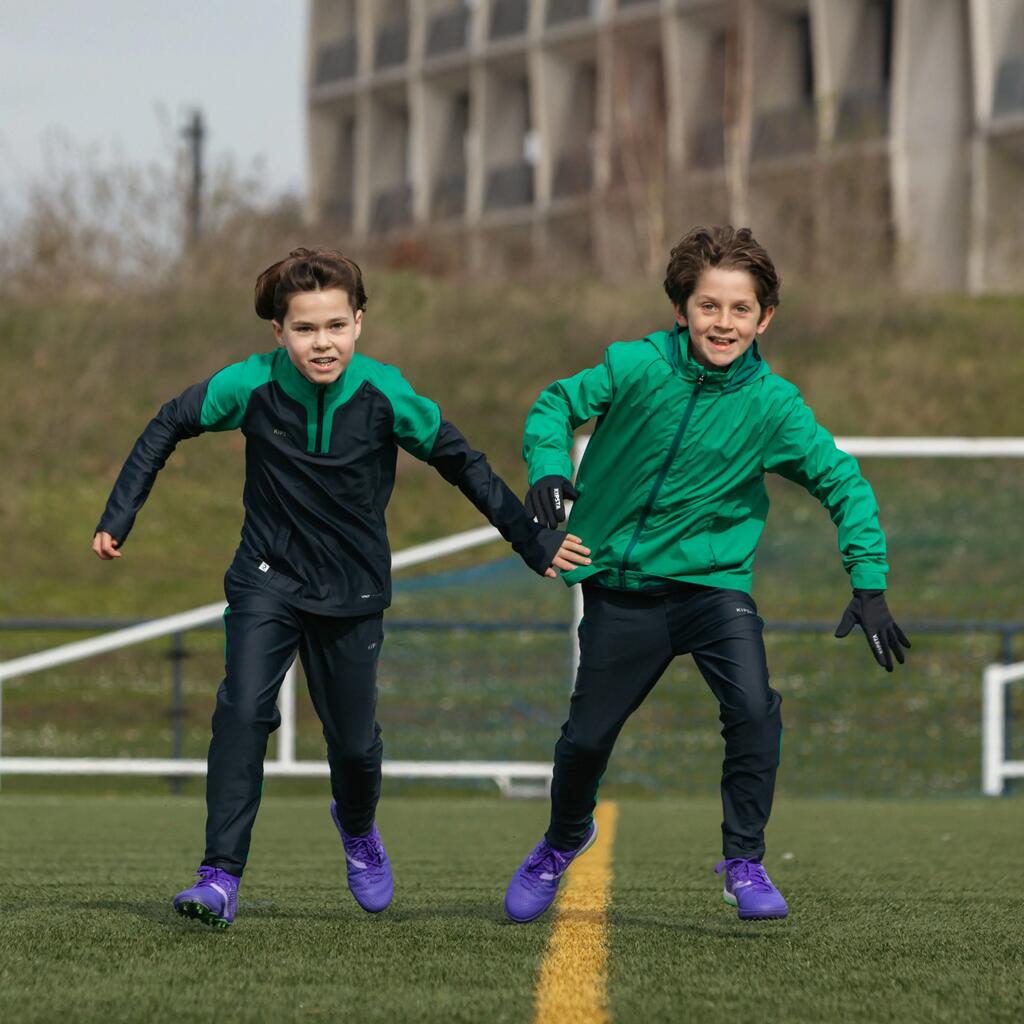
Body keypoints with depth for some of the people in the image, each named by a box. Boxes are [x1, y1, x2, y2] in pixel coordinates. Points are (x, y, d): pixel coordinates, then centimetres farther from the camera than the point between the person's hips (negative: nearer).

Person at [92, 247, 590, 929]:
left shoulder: (385, 394, -16)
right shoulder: (252, 386, -16)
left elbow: (462, 464, -3)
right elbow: (168, 428, 0)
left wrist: (534, 541, 1)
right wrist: (119, 515, -3)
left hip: (352, 591, 1)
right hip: (267, 579, -1)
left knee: (354, 739, 7)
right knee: (244, 711, -21)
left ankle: (357, 827, 43)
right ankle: (221, 877, -20)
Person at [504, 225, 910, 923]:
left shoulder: (773, 405, -11)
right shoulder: (638, 367, -11)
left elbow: (844, 484, -4)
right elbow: (558, 403, 4)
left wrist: (869, 586, -10)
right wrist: (549, 465, -16)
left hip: (714, 582, 0)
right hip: (622, 587, 0)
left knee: (754, 709, -23)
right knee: (587, 735, 7)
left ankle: (745, 864, -4)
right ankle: (565, 839, 40)